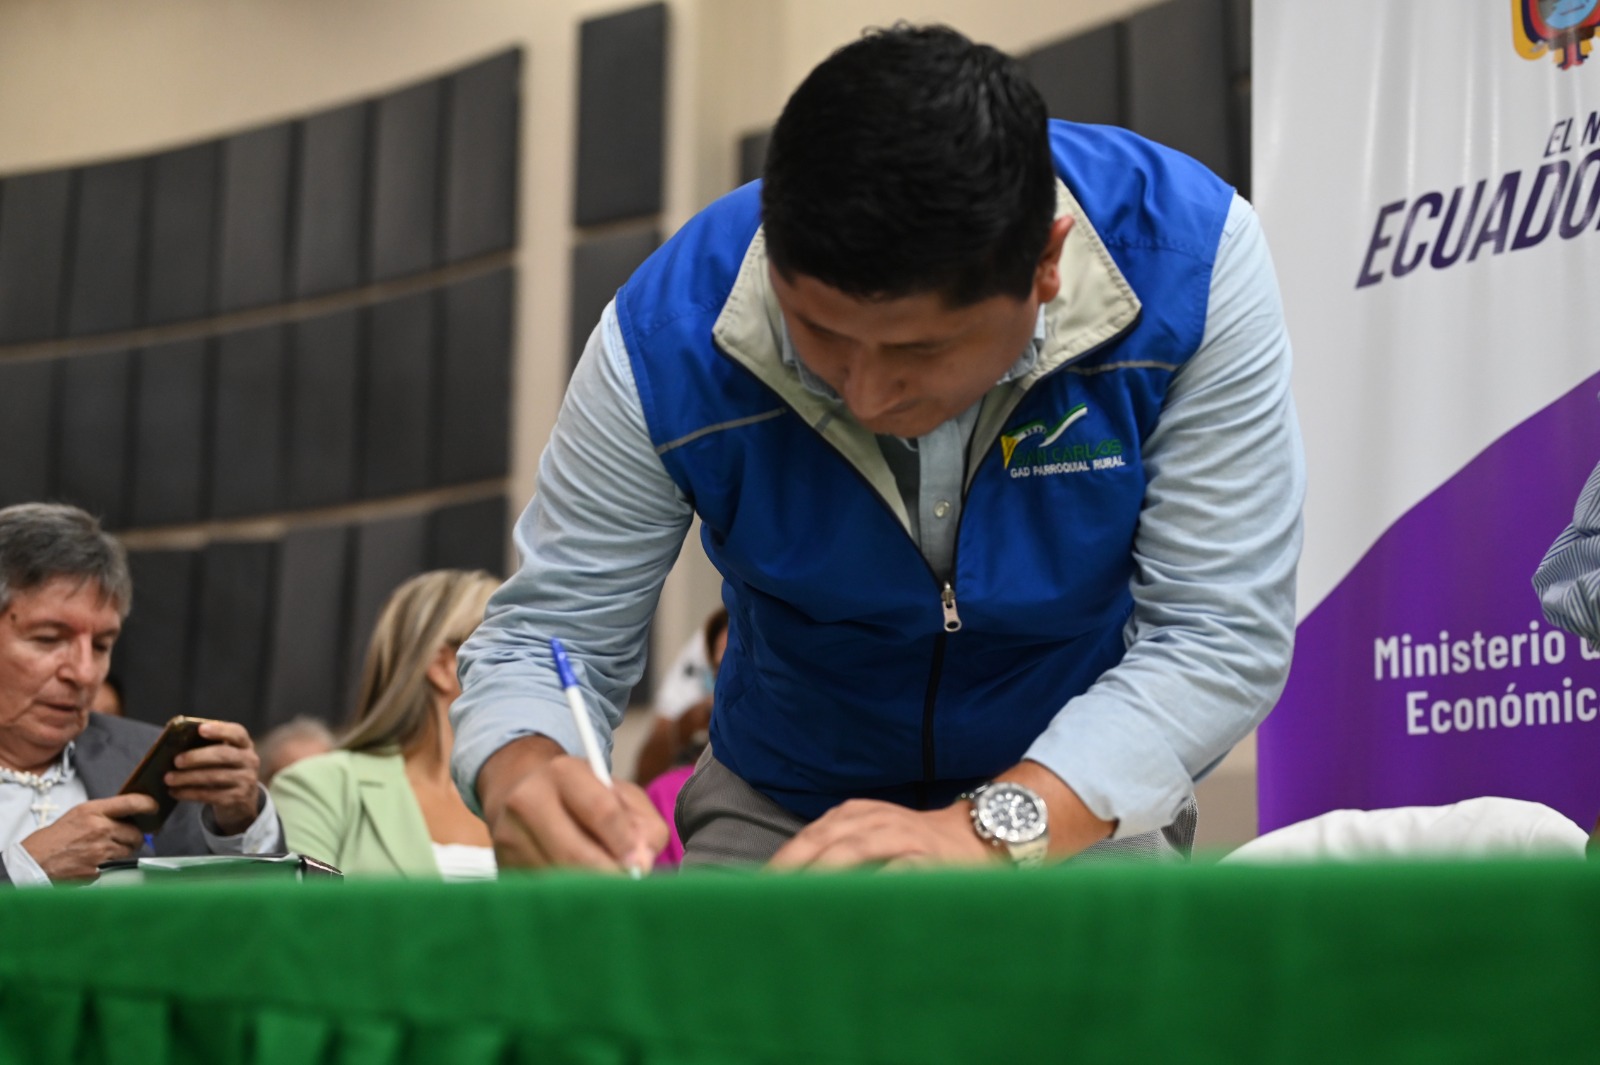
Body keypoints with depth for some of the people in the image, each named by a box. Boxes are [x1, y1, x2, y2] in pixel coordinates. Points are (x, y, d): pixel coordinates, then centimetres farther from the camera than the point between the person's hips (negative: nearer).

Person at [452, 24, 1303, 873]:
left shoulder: (1190, 255, -24)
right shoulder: (667, 335, -22)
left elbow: (1221, 634, -22)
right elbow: (545, 632, -12)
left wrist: (995, 831, -35)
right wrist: (522, 770, -36)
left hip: (1091, 813, 0)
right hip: (779, 810, 1)